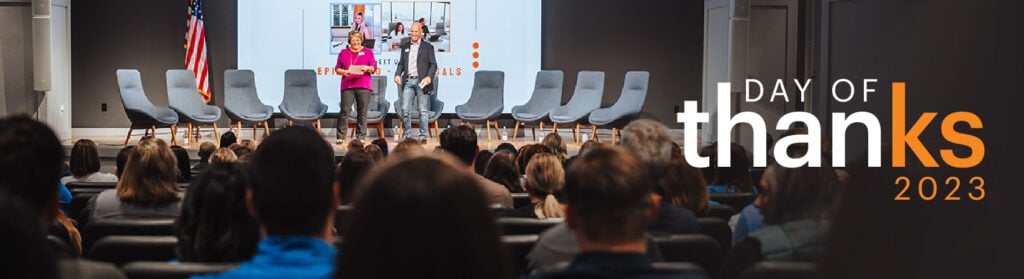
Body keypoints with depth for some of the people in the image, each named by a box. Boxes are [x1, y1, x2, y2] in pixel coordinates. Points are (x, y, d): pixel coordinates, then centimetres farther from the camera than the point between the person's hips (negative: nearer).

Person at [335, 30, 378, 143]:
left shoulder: (368, 52, 13)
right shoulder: (344, 53, 15)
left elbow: (374, 68, 7)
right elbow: (337, 68, 13)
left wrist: (367, 68, -14)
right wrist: (343, 72, -8)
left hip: (364, 86, 0)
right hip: (347, 86, 0)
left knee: (362, 112, -2)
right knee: (345, 111, -6)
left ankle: (360, 137, 1)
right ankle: (340, 136, -3)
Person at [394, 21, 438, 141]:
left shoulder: (428, 47, 6)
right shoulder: (405, 47, 17)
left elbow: (433, 64, 1)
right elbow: (401, 63, 18)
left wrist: (429, 76, -15)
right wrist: (398, 74, 0)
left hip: (421, 81, -3)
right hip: (408, 81, 3)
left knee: (422, 111, 0)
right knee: (405, 110, -2)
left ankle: (423, 136, 5)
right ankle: (405, 135, 7)